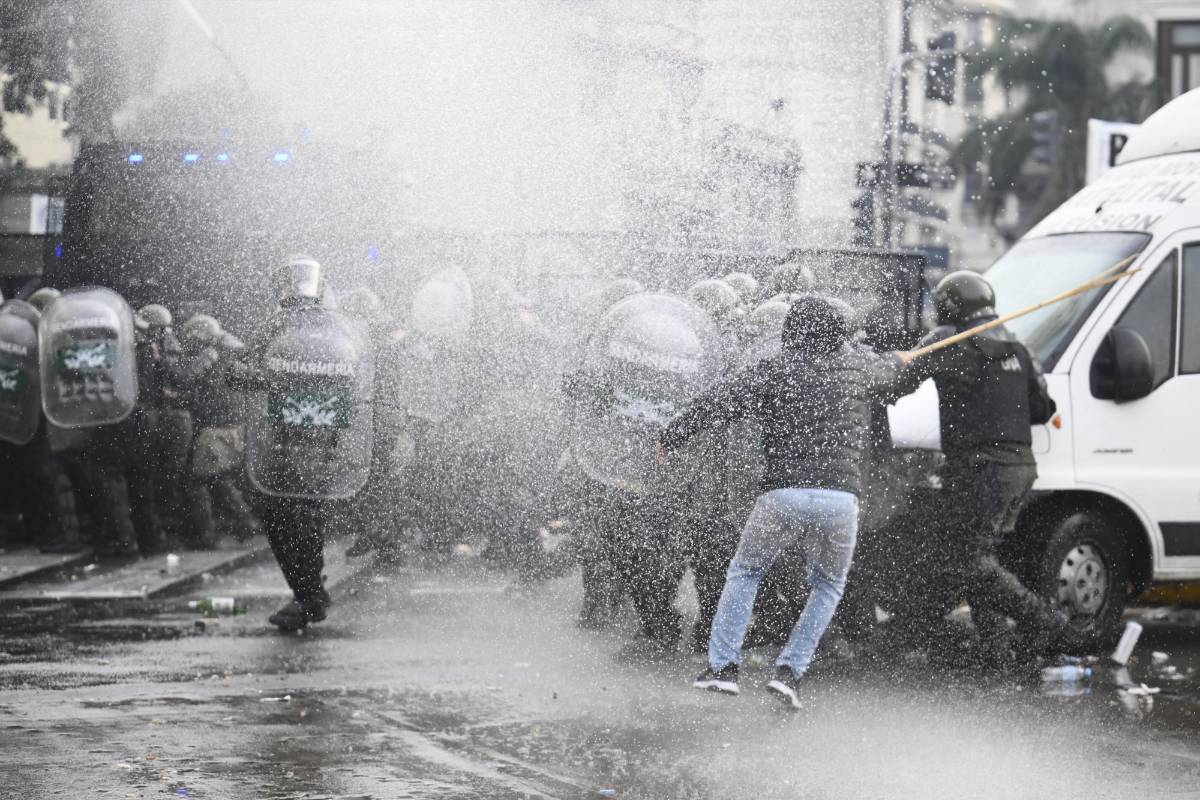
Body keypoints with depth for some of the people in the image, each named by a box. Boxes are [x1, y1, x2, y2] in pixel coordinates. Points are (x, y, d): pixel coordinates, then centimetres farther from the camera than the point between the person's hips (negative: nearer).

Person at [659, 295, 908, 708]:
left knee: (745, 572, 21)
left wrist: (670, 438, 9)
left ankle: (723, 665, 14)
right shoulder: (857, 367, 10)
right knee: (828, 587, 22)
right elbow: (885, 371, 34)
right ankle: (790, 670, 8)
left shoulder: (773, 371, 2)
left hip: (782, 492, -1)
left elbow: (715, 403, -3)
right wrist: (898, 361, 58)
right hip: (841, 496, 1)